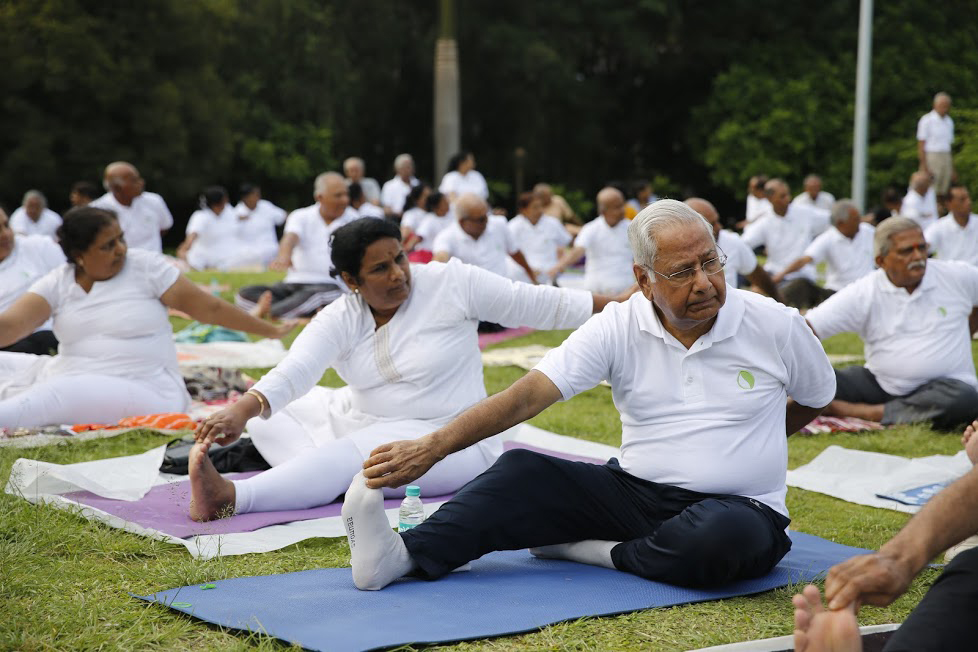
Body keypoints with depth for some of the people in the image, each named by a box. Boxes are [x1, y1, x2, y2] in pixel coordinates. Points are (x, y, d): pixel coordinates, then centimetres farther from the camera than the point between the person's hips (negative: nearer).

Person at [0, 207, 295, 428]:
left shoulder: (145, 266, -3)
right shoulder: (57, 283, 4)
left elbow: (209, 307, 0)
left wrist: (272, 331, 1)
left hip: (144, 391, -6)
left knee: (62, 393, -34)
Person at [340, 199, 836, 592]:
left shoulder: (774, 325, -5)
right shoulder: (619, 328, -4)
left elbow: (817, 397, 15)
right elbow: (529, 395, -14)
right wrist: (433, 447, -26)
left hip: (739, 505, -1)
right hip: (635, 491, 2)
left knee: (726, 535, -39)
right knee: (523, 473, -19)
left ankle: (600, 553, -17)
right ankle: (404, 555, -34)